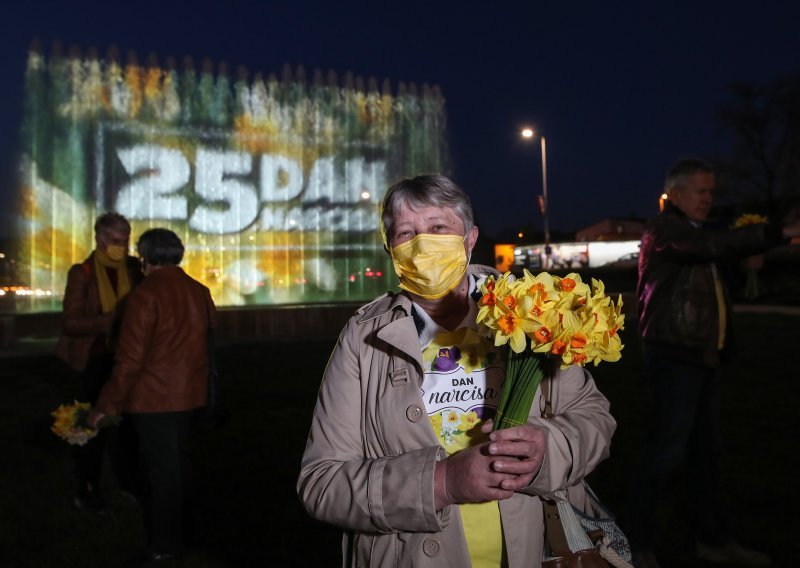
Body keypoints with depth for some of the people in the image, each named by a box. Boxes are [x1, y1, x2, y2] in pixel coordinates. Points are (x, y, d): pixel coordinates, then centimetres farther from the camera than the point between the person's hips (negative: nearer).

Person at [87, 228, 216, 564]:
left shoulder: (146, 294, -17)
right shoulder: (199, 291, 3)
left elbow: (130, 360, -18)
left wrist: (106, 406, -10)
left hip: (154, 397, -6)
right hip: (189, 394, 7)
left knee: (161, 468, 6)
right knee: (178, 461, 20)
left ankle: (165, 545, 19)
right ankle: (180, 532, 34)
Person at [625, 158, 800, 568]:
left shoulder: (693, 231, 19)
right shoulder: (665, 229, -12)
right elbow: (716, 244, -29)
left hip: (703, 355, 9)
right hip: (676, 356, -9)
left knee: (706, 449, 15)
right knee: (666, 450, -8)